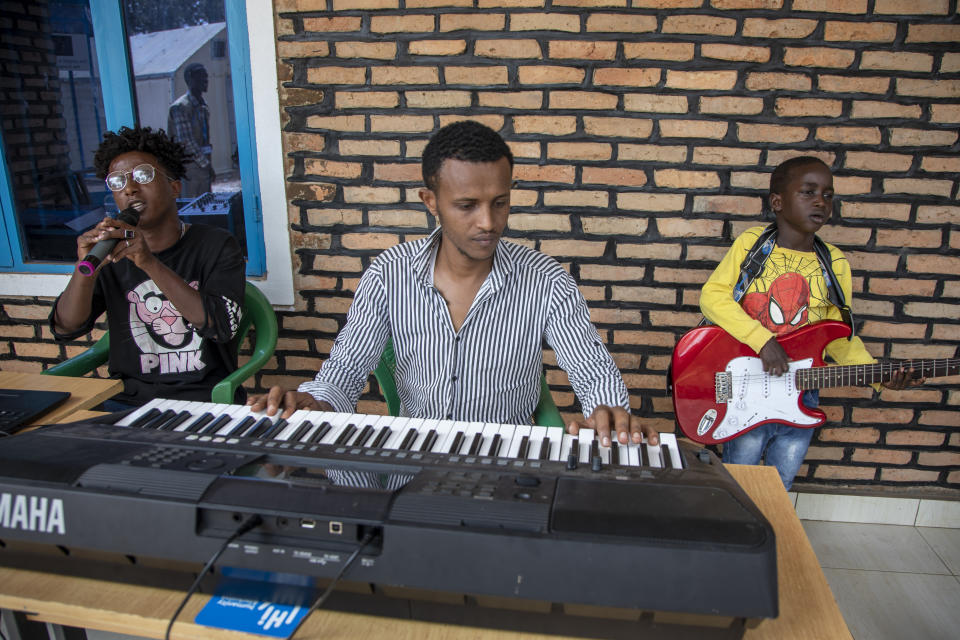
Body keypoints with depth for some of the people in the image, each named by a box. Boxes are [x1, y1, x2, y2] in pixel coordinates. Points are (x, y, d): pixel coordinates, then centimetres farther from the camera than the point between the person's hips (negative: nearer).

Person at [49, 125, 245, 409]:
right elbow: (66, 329, -1)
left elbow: (222, 326, -16)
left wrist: (150, 263, -26)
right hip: (127, 400, 3)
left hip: (204, 399, -3)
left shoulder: (215, 246, -1)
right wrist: (86, 269, -20)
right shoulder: (111, 253, 7)